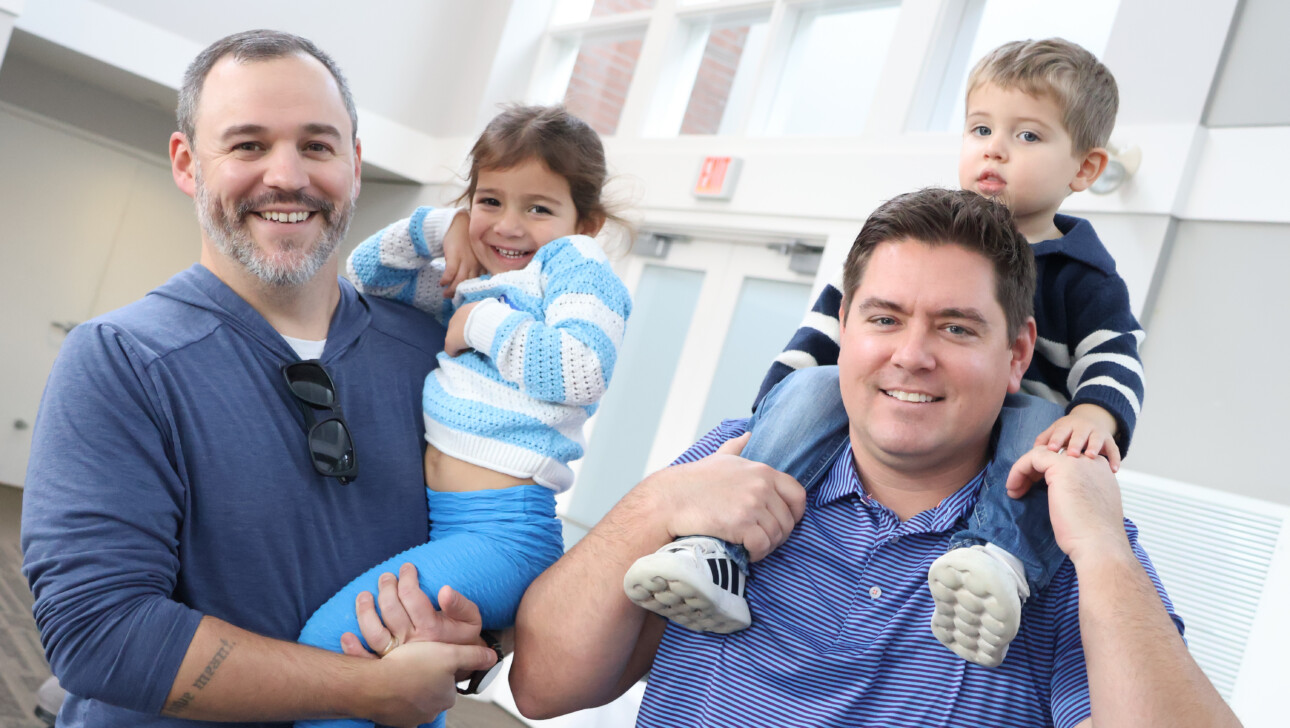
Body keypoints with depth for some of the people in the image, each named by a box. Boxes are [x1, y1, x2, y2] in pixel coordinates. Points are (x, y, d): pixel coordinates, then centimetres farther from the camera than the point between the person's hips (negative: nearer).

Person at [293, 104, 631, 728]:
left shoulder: (574, 260, -4)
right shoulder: (469, 283, 19)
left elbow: (581, 371, -21)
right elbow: (366, 273, 25)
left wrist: (484, 323, -10)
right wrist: (441, 227, 10)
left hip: (500, 534, -10)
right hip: (432, 520, 10)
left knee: (331, 639, -21)